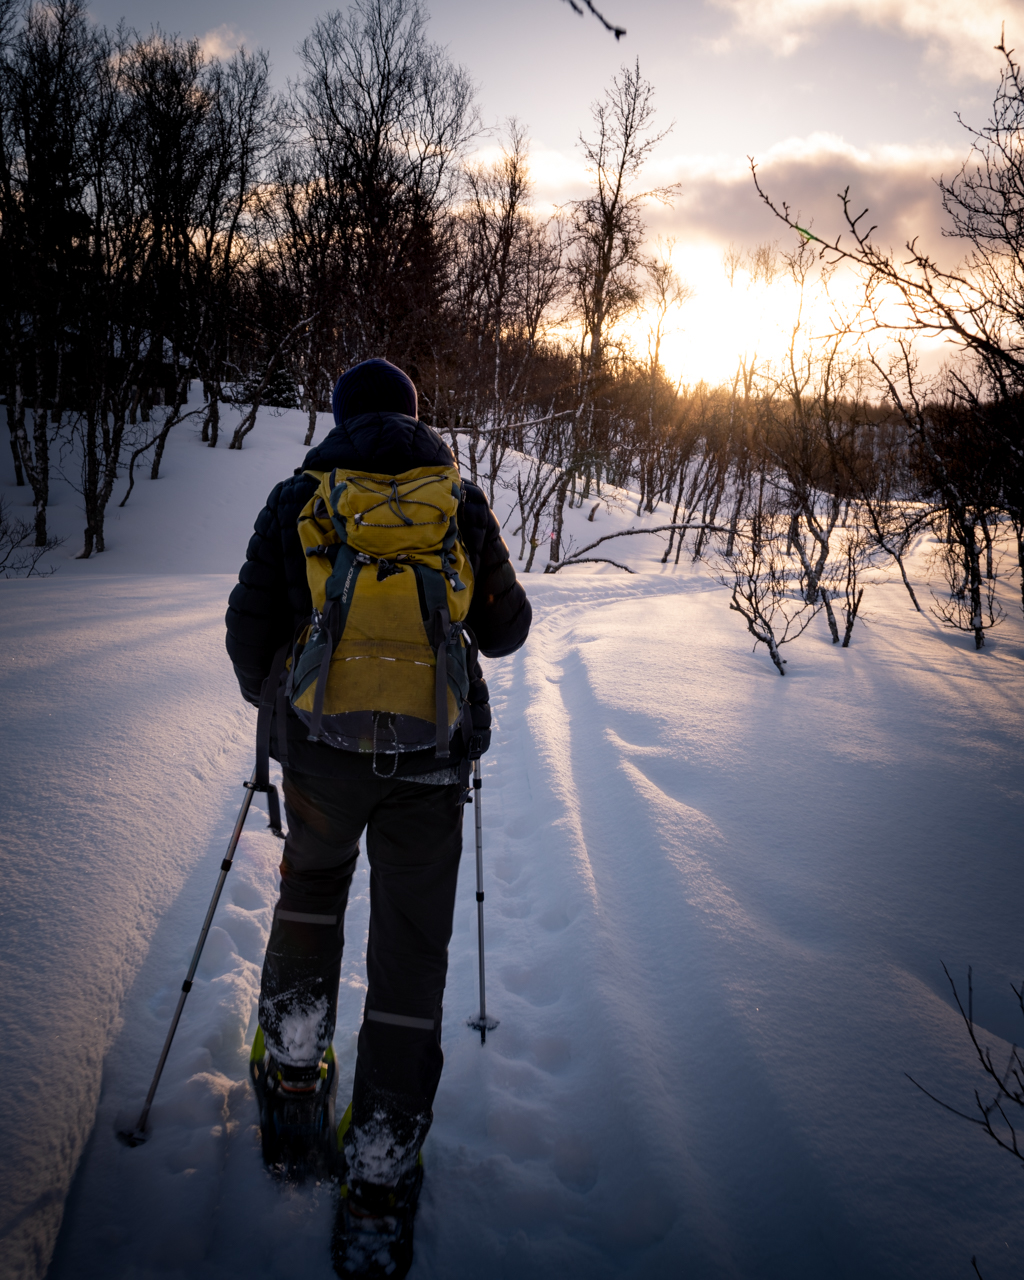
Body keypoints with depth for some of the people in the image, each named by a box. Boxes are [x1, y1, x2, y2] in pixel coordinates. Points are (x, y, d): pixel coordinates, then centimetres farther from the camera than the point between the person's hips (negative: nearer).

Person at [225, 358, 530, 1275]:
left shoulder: (296, 497, 0)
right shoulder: (461, 500, 1)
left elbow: (250, 629, 0)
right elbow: (505, 630, 5)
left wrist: (271, 699, 19)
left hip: (322, 747, 1)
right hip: (430, 758, 0)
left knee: (310, 889, 29)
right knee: (410, 946, 7)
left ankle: (295, 1062, 38)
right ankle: (381, 1182, 14)